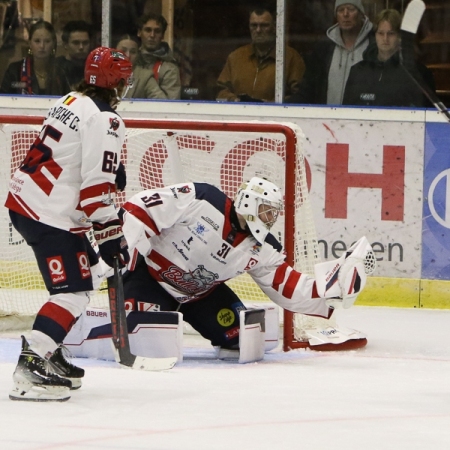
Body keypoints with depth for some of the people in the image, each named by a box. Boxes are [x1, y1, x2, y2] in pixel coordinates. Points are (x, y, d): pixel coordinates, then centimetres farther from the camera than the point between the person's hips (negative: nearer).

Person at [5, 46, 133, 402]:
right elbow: (96, 185, -20)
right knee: (72, 292, -13)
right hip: (50, 216, -10)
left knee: (87, 274, 21)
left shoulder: (70, 102, 14)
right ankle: (31, 367, -23)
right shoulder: (104, 121, -15)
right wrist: (110, 234, -16)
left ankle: (50, 353, 22)